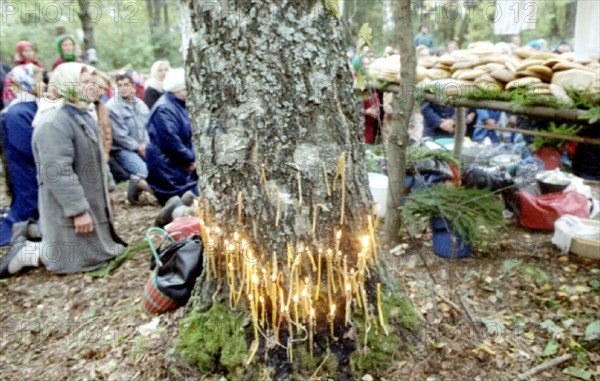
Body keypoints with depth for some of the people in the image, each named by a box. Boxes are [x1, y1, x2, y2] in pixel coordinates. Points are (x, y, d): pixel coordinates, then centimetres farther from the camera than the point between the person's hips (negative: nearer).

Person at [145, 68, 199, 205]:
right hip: (165, 163, -10)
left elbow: (188, 137, 14)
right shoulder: (163, 109, -20)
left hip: (180, 163, 10)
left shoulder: (179, 105, 11)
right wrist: (189, 160, -13)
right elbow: (170, 141, -24)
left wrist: (192, 158, 1)